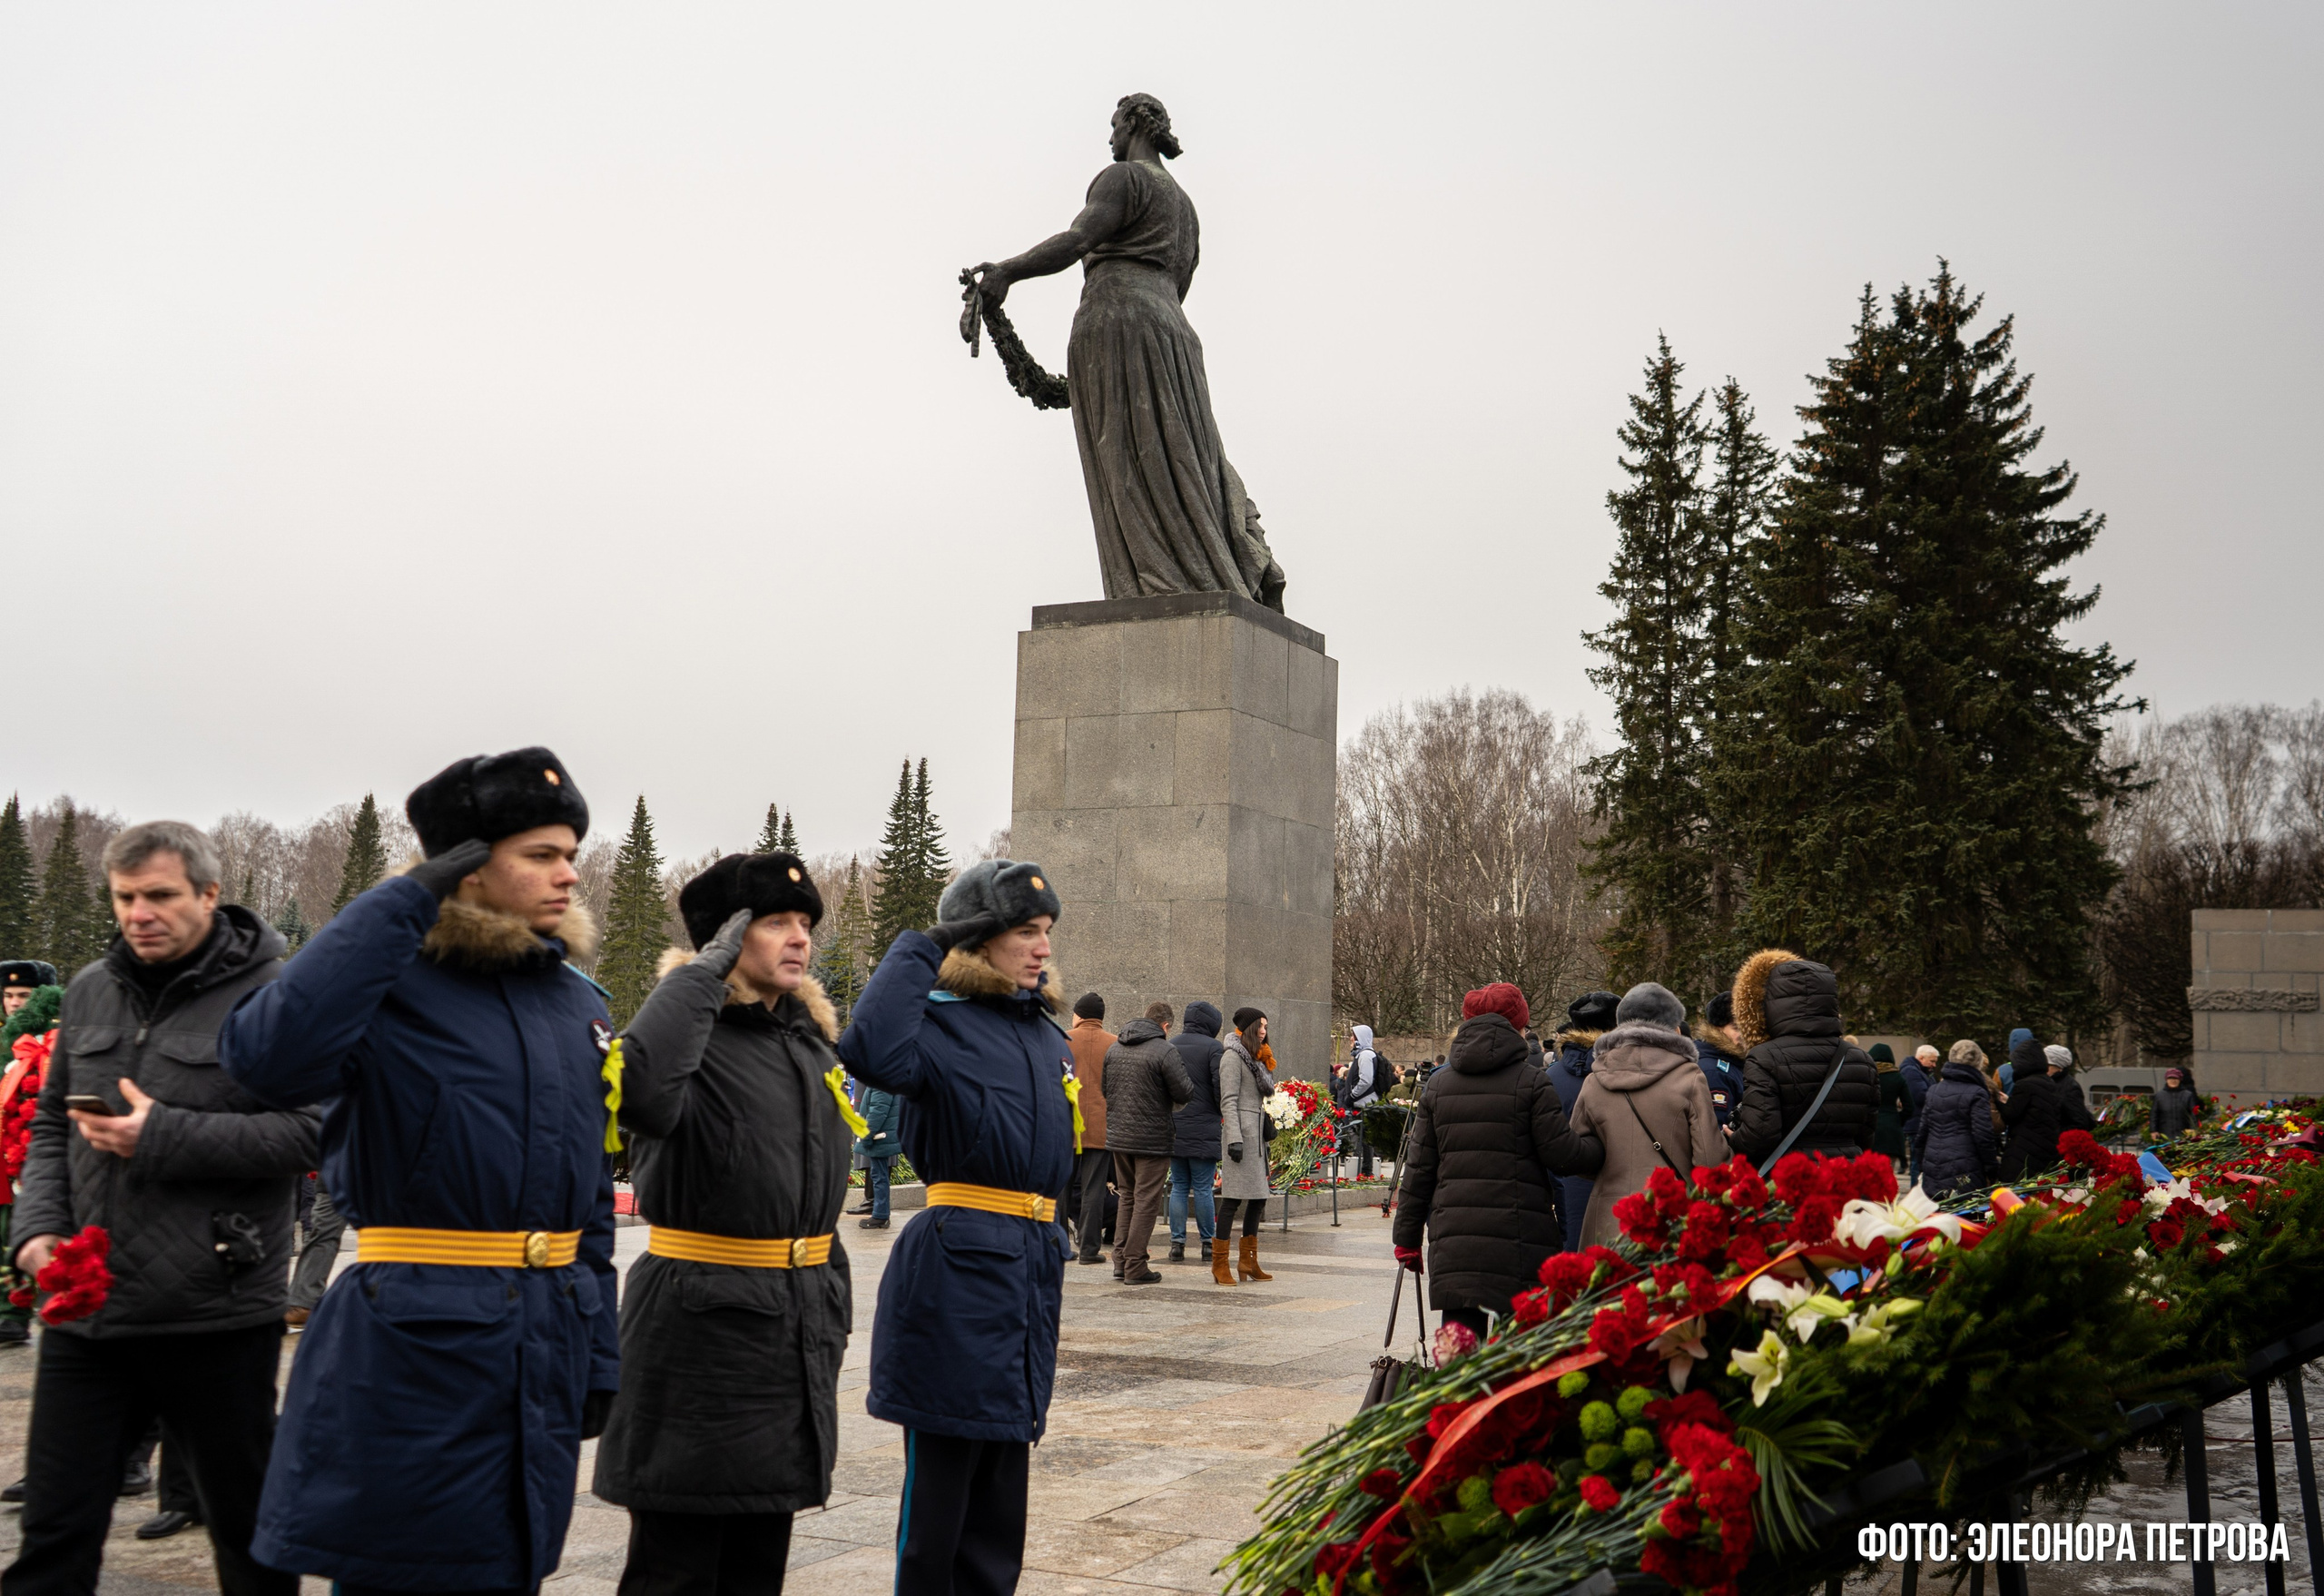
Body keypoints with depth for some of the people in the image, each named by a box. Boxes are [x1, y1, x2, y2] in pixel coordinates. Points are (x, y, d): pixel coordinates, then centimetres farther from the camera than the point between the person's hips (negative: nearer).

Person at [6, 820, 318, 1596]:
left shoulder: (272, 994, -8)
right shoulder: (90, 992, 11)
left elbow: (308, 1132, -15)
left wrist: (164, 1138, -20)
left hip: (217, 1318, -4)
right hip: (84, 1308, 5)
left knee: (247, 1526, 11)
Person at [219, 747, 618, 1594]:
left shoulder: (579, 1003, 11)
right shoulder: (395, 988, -9)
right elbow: (268, 1055, -32)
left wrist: (600, 1357, 15)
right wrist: (401, 903, -25)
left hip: (542, 1360, 7)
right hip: (412, 1356, -6)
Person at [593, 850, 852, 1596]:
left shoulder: (810, 1039, 12)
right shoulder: (699, 1038, -12)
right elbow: (641, 1089, -39)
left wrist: (832, 1310, 20)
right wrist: (704, 970, -26)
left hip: (796, 1331, 7)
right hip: (700, 1330, -7)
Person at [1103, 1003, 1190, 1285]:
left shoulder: (1114, 1048, 7)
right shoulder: (1164, 1051, -14)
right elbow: (1184, 1092, -14)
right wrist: (1182, 1070, 4)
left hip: (1118, 1136, 6)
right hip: (1152, 1139, -6)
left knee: (1127, 1198, 18)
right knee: (1146, 1201, 1)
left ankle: (1120, 1261, 17)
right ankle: (1135, 1267, 2)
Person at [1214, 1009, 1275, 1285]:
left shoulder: (1254, 1057, 22)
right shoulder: (1232, 1056, -6)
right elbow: (1228, 1101, -13)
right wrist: (1235, 1139, -21)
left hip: (1256, 1132, 9)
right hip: (1240, 1130, -9)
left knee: (1259, 1196, 9)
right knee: (1233, 1198, -10)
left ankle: (1248, 1260, 16)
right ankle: (1219, 1264, -7)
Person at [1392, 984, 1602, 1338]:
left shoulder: (1438, 1084, 10)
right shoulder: (1531, 1082, -3)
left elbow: (1419, 1167, 11)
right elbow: (1563, 1154, -4)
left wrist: (1407, 1239, 15)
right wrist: (1605, 1145, 14)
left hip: (1453, 1237, 3)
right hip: (1519, 1237, -3)